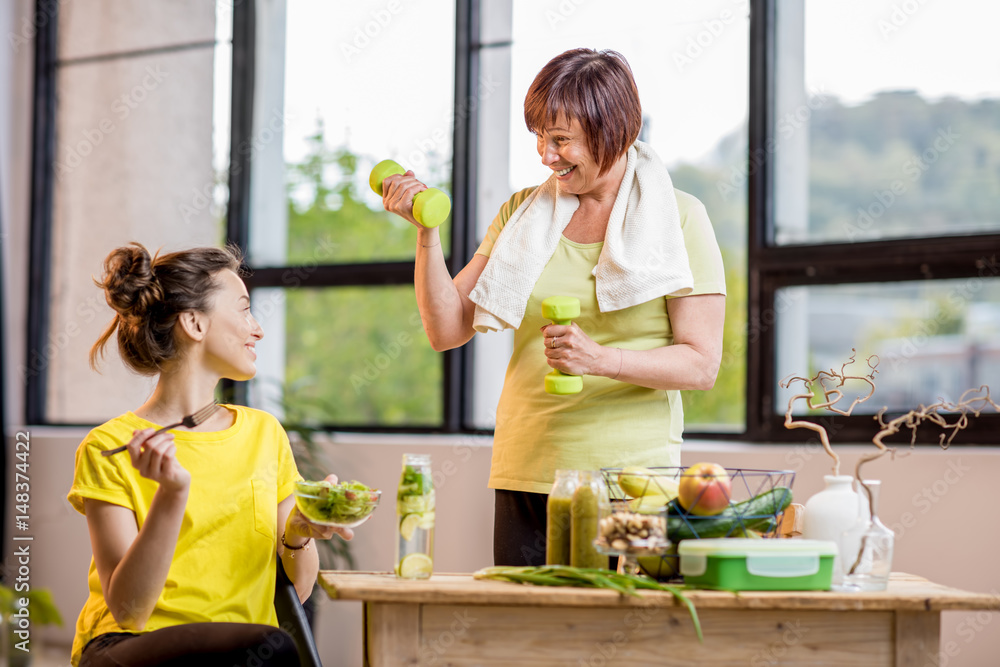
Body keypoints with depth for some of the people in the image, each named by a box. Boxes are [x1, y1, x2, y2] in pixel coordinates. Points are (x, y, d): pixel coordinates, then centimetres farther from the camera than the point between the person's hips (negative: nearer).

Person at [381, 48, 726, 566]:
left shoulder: (677, 218, 1)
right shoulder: (523, 213, 12)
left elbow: (701, 364, -6)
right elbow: (447, 329, 7)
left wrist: (601, 358, -20)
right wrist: (427, 229, -5)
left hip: (632, 477, -3)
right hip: (526, 479, 3)